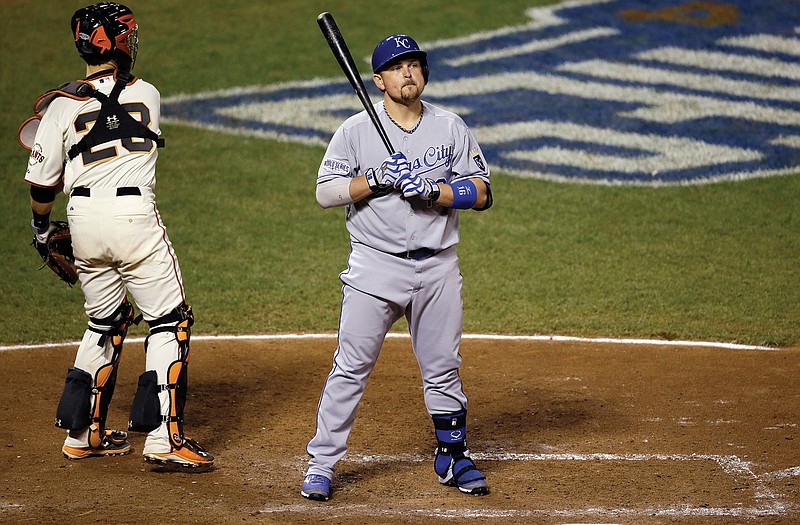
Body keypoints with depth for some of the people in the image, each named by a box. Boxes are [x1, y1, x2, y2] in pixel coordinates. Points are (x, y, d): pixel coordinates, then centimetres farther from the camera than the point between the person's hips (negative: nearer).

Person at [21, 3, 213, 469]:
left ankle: (84, 433, 23)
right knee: (170, 321, 3)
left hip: (83, 221, 4)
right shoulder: (148, 95, 2)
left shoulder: (63, 106, 1)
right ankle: (164, 437, -5)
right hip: (134, 215, -3)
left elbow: (43, 183, 4)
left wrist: (42, 229, 21)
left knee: (107, 321, 20)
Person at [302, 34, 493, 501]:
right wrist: (377, 178, -18)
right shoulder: (356, 130, -1)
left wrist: (431, 190, -16)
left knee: (443, 368, 8)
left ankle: (453, 457, 25)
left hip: (437, 267, 2)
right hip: (375, 265, -2)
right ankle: (322, 464, 4)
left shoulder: (451, 128, 4)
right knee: (351, 366, -4)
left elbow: (481, 192, -1)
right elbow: (326, 191, -5)